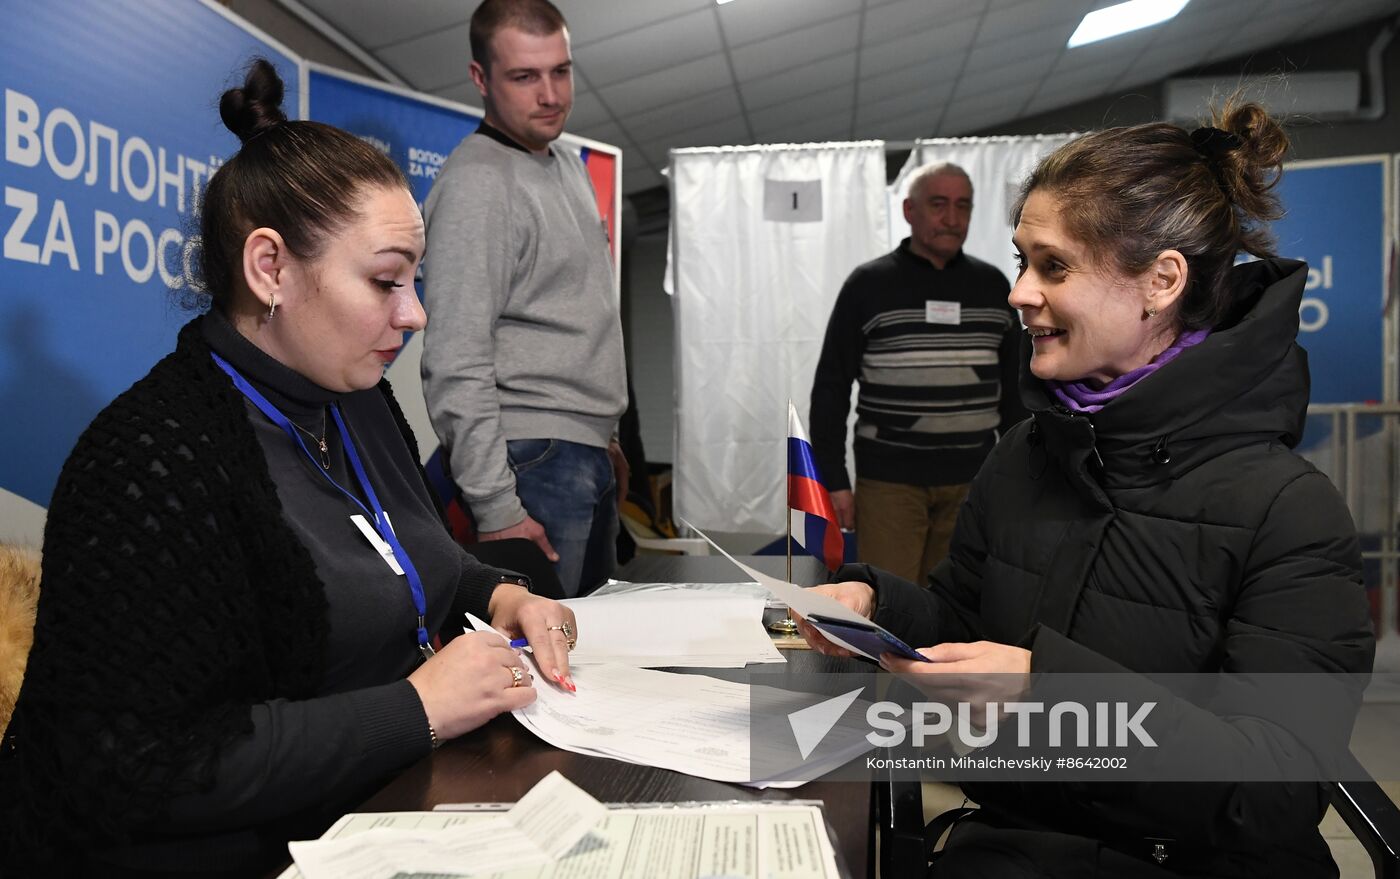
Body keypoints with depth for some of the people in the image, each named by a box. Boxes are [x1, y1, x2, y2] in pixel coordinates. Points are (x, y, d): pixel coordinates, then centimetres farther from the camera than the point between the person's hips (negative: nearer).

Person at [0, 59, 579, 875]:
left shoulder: (361, 400, 6)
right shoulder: (152, 460, -20)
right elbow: (129, 769, -25)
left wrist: (501, 595, 0)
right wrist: (417, 708, -23)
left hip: (397, 803, 8)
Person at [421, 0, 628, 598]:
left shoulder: (568, 165, 14)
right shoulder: (476, 185, -15)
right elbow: (456, 367, -20)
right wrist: (497, 511, -21)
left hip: (588, 456, 9)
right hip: (533, 460, -9)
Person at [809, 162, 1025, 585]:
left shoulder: (991, 285, 10)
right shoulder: (868, 285, -1)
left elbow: (1014, 387, 15)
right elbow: (831, 388, -2)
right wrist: (834, 479, -7)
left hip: (972, 482, 4)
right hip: (888, 481, -3)